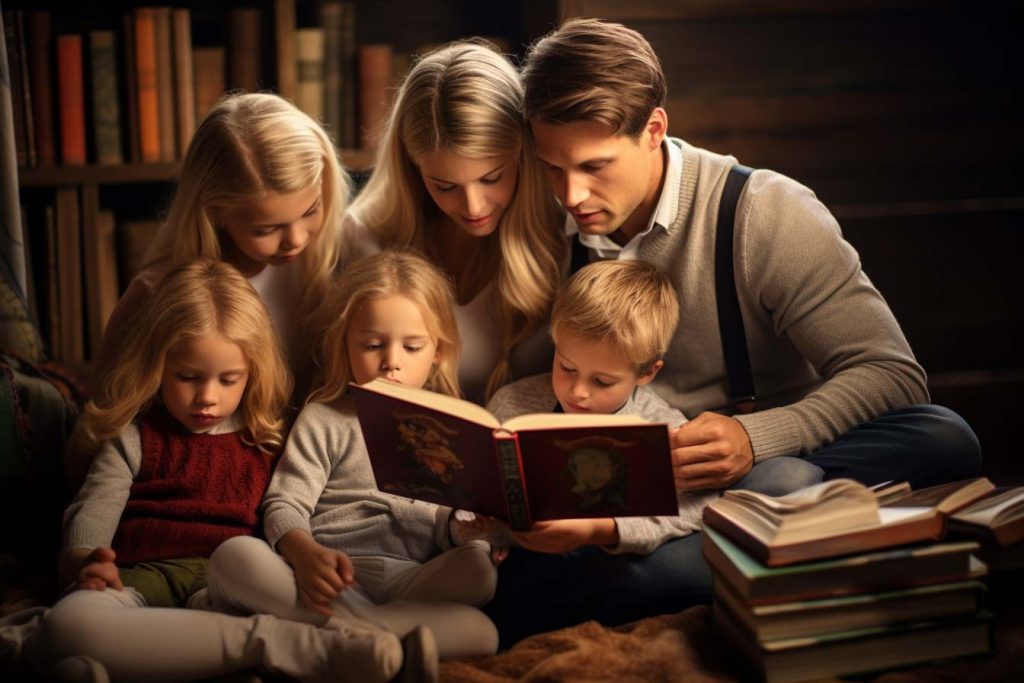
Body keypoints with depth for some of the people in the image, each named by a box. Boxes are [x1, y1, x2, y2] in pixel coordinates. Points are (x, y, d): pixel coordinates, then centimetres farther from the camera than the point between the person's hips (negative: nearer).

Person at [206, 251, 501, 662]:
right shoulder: (324, 420, 13)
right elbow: (284, 504, 1)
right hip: (327, 578, -1)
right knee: (234, 555, -29)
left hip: (415, 579, 1)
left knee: (479, 567, -31)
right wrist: (305, 553, -23)